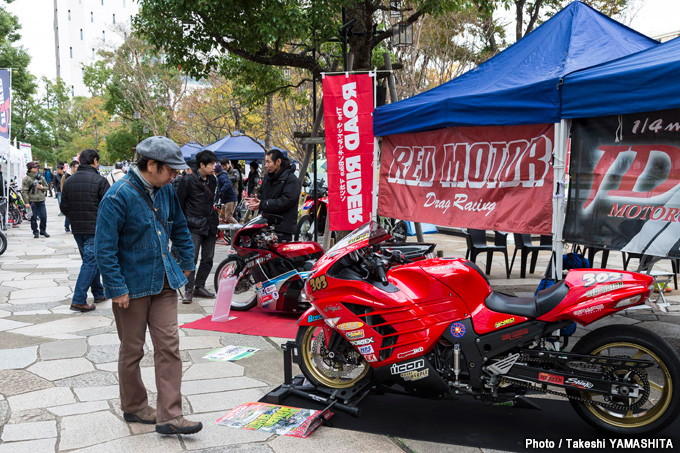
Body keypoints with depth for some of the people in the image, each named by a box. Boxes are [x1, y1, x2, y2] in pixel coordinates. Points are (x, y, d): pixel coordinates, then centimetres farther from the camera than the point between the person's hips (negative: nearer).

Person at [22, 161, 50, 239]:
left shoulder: (41, 177, 11)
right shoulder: (26, 179, -2)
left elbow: (46, 187, 20)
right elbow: (24, 191, -5)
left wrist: (42, 187, -5)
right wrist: (26, 202, -12)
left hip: (41, 200, 3)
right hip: (32, 201, -3)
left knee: (43, 216, 3)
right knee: (33, 218, 2)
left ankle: (43, 230, 19)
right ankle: (35, 232, 13)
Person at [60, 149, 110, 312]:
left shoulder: (69, 181, 7)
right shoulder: (99, 180, -12)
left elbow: (64, 207, 10)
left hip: (77, 229, 7)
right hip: (95, 229, -7)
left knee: (91, 260, 18)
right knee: (90, 262, -4)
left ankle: (98, 293, 27)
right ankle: (78, 300, -8)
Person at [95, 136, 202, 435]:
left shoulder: (165, 190, 3)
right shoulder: (118, 196, -18)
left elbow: (179, 228, 19)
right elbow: (105, 248, -18)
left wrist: (186, 263, 19)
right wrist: (117, 289, -18)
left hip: (163, 283, 6)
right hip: (132, 286, -6)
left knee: (169, 346, 1)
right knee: (132, 350, 11)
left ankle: (169, 416, 6)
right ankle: (134, 408, 31)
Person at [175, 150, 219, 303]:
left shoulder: (213, 180, 12)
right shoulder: (188, 180, -6)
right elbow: (180, 203, -4)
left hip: (210, 225, 6)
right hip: (194, 226, -6)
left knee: (208, 258, 8)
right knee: (191, 258, -9)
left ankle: (199, 286, 20)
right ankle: (188, 290, 0)